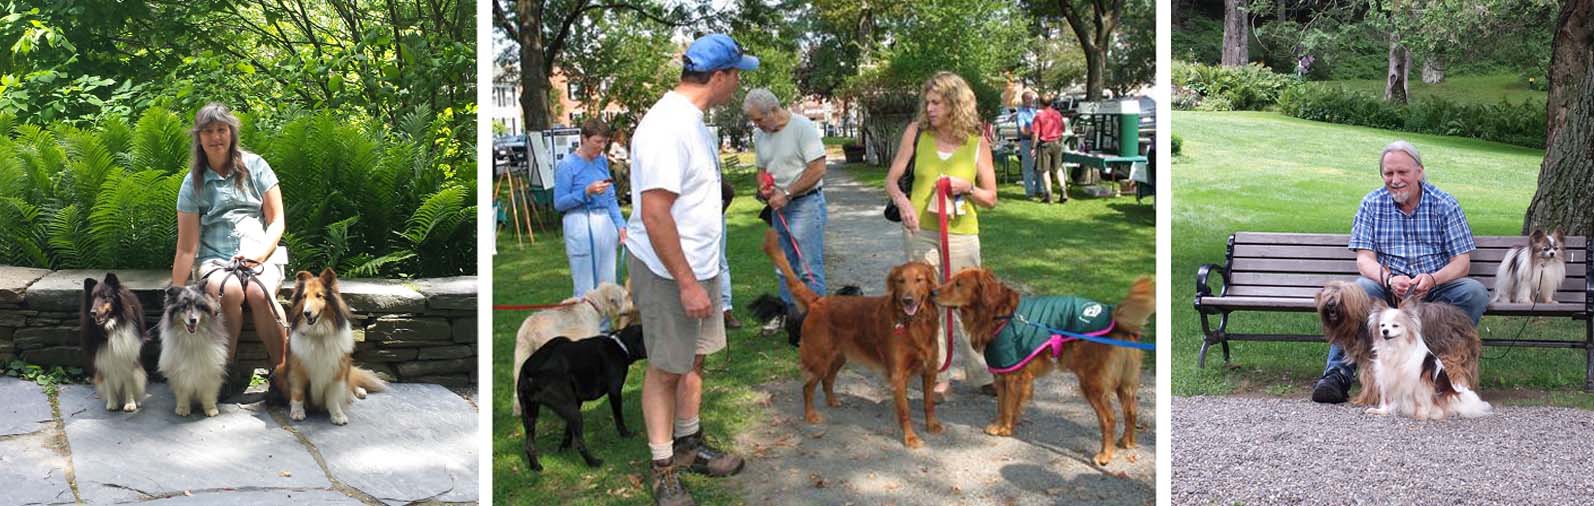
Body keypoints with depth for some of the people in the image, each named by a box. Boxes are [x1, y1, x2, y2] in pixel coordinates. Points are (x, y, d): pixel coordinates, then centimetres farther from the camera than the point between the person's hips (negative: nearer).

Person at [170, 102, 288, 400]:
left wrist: (258, 254, -11)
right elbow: (187, 248, 3)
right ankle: (228, 372, -22)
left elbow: (277, 221, 6)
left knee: (259, 292, -34)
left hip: (260, 255, 0)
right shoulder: (194, 183, 6)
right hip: (214, 260, 0)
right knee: (229, 291, -35)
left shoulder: (254, 166, 8)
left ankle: (281, 370, -23)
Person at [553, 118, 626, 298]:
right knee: (586, 288, -3)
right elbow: (559, 203, -7)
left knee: (607, 284, 9)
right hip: (581, 225, -6)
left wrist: (620, 225, 6)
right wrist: (586, 192, -18)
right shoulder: (567, 165, -7)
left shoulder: (602, 160, 10)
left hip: (606, 223, 6)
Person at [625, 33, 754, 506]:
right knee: (666, 369, 2)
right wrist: (687, 283, -24)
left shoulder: (691, 118, 9)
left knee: (692, 359, 18)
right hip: (668, 272, -9)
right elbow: (654, 214, -26)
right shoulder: (667, 127, -23)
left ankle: (688, 444, 33)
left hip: (699, 265, 9)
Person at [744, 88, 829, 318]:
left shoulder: (802, 127, -14)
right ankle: (789, 315, 25)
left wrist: (786, 194, -18)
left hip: (805, 203, -7)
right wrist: (763, 188, -4)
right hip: (778, 207, 8)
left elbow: (818, 169, -19)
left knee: (809, 269, -7)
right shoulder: (759, 135, 7)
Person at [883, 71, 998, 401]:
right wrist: (902, 201, -18)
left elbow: (991, 199, 4)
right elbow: (891, 179, 2)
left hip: (962, 234, -1)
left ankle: (980, 374, 16)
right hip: (920, 230, 1)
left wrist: (967, 188, -15)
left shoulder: (977, 144, -3)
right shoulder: (917, 133, -1)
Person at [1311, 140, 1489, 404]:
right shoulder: (1372, 204, 4)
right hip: (1387, 287, -1)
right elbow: (1364, 259, -5)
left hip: (1436, 288, 1)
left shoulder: (1444, 204, 2)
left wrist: (1432, 279, -25)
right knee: (1359, 290, -31)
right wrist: (1389, 280, -28)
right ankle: (1339, 372, -32)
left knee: (1475, 292, -27)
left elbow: (1462, 261, -2)